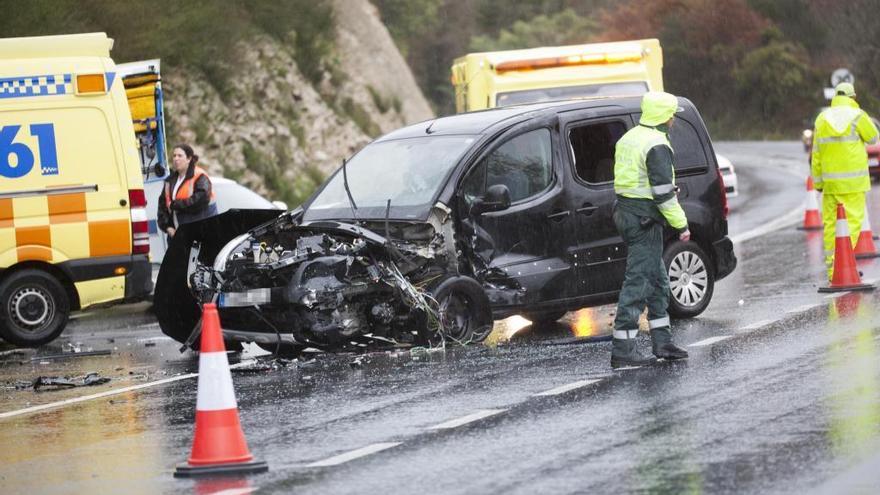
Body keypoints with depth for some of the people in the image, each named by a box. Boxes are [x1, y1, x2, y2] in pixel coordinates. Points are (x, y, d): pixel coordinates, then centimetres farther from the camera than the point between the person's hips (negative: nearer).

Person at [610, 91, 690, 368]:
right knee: (638, 281, -7)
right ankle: (622, 350, -8)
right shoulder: (657, 145, -17)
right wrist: (681, 224, -14)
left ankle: (662, 342, 23)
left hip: (625, 211, 10)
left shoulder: (629, 139, 14)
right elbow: (663, 192, -20)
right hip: (645, 220, -10)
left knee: (658, 282, 18)